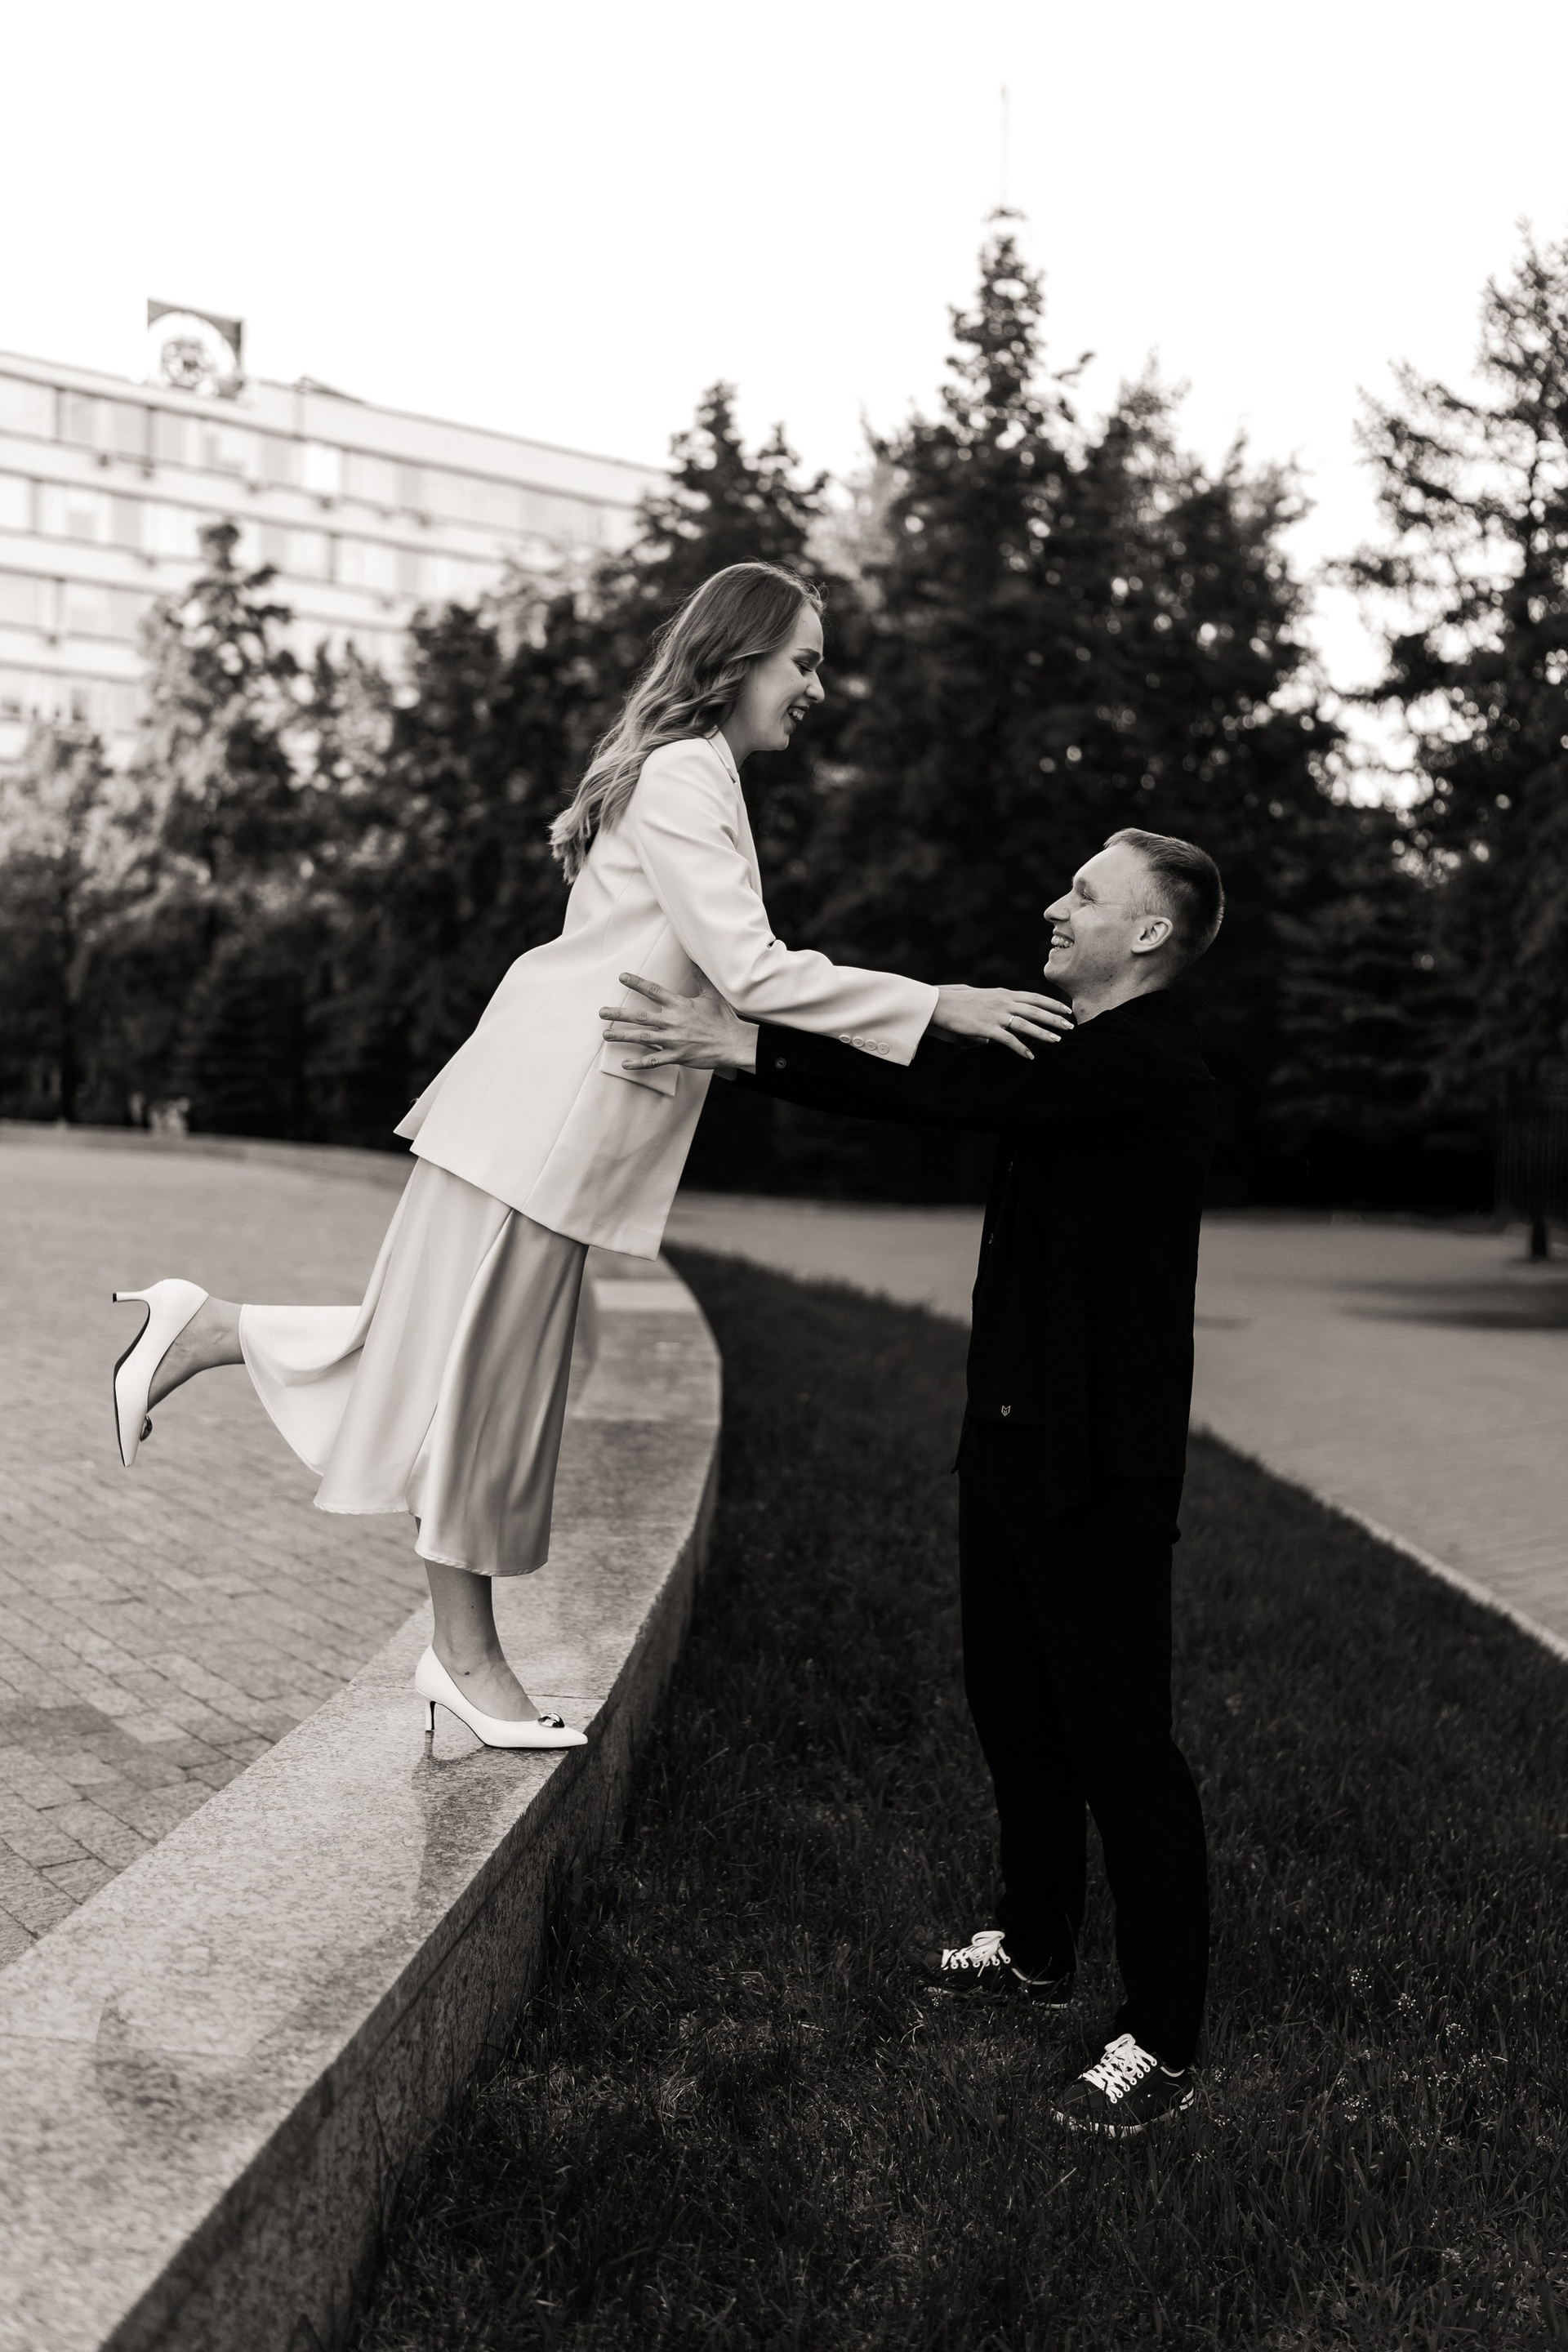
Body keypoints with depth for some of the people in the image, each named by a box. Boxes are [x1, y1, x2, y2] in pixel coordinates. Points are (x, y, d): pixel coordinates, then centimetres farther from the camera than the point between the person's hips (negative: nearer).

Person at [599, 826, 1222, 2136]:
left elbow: (961, 1091, -28)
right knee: (1013, 1705, 20)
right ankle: (1037, 1948, 38)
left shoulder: (1155, 1074, -17)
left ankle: (1165, 2042, 10)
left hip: (1100, 1464, -10)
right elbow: (937, 1085, 12)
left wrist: (751, 1046, -29)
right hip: (1015, 1438, 10)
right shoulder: (1072, 1056, 14)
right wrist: (738, 1041, 4)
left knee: (1119, 1740, -2)